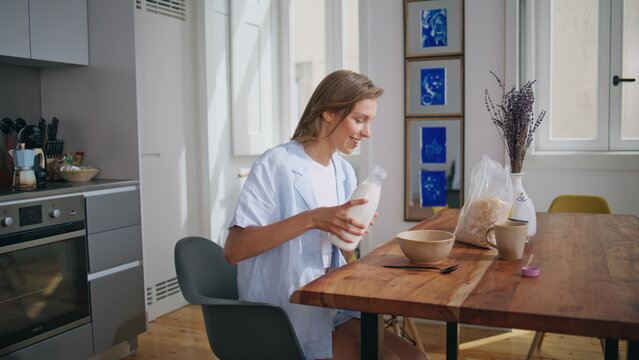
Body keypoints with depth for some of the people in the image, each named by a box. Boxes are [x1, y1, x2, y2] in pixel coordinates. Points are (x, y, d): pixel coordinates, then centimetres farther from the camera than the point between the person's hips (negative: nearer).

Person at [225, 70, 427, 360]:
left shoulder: (344, 172, 7)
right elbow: (233, 249, -21)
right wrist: (310, 219, -29)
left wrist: (351, 234, -12)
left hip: (333, 309, 7)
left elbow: (342, 258, 11)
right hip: (286, 318, -6)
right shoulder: (277, 164, -13)